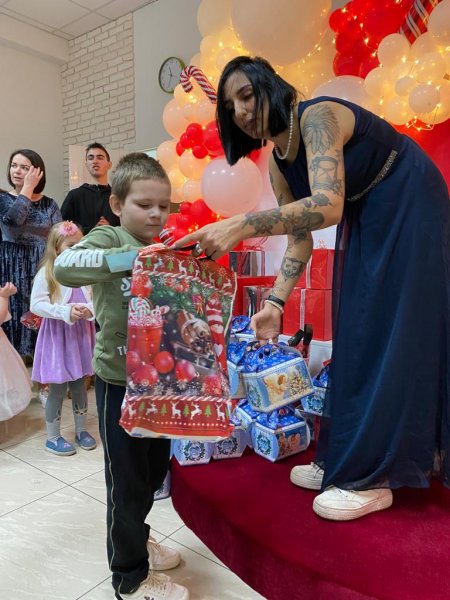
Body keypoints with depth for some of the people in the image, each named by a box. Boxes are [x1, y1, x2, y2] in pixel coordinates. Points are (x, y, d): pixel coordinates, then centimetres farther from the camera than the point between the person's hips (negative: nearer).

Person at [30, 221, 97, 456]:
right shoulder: (46, 273, -10)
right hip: (57, 337, -4)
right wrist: (66, 312, -23)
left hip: (80, 334, 4)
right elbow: (36, 305, -15)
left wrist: (89, 310, -17)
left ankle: (81, 430, 33)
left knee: (79, 384, 16)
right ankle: (53, 438, 23)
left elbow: (94, 299, 5)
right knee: (58, 388, 5)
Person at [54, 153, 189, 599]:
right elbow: (64, 266, -30)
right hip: (119, 380, -6)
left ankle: (135, 538, 48)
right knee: (127, 477, 8)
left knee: (156, 468, 21)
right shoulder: (108, 239, -11)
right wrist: (130, 257, -38)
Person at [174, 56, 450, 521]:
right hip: (365, 219, 8)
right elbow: (300, 241, -1)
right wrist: (275, 303, -10)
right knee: (353, 333, 4)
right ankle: (345, 458, 15)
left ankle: (372, 477, -1)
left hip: (409, 209, -8)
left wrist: (239, 226, -48)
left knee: (388, 330, -11)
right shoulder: (278, 163, 1)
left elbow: (327, 206, -39)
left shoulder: (318, 117, -22)